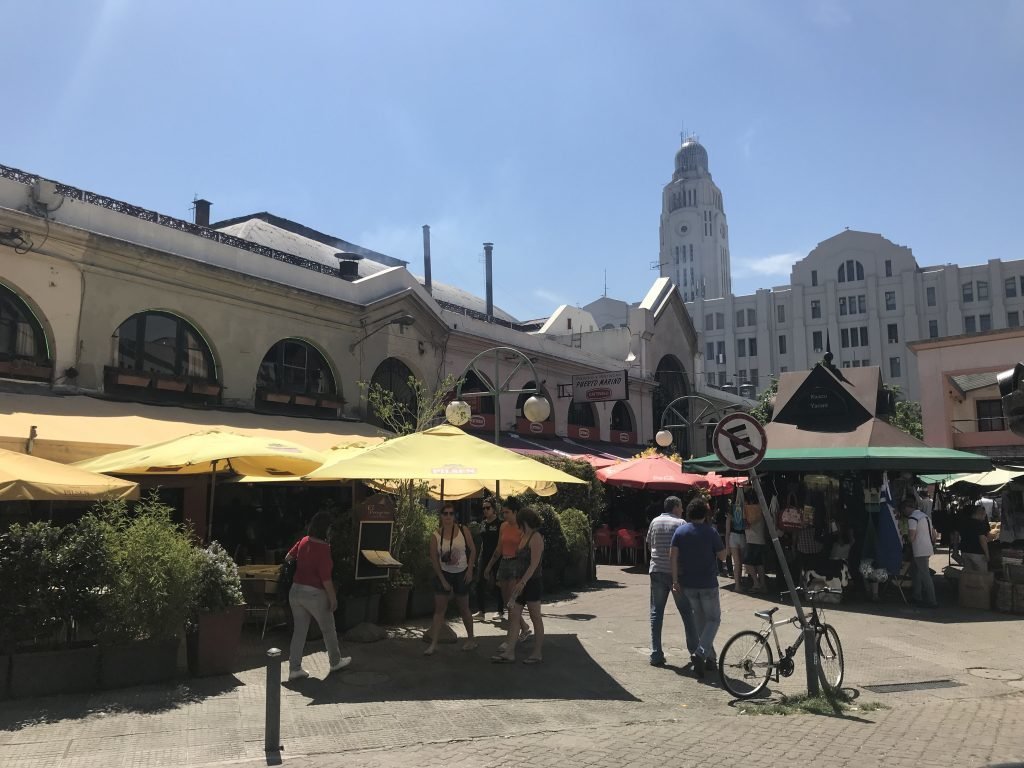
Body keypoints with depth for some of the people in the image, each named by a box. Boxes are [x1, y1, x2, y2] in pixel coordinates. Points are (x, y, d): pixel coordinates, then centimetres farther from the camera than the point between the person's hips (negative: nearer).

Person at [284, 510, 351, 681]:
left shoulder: (303, 541, 1)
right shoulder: (323, 548, -20)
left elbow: (288, 557, 19)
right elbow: (326, 578, -20)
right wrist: (333, 598, -10)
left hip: (295, 591, 6)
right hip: (315, 594, -6)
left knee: (299, 630, 13)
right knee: (328, 629, 14)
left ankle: (294, 669, 14)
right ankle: (335, 662, 30)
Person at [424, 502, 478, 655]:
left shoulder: (463, 531, -8)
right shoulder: (436, 536, -8)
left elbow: (473, 550, 2)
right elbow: (434, 559, -5)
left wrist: (470, 571, -5)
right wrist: (443, 580, -7)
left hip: (461, 574, 0)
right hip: (443, 574, 0)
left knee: (464, 609, 11)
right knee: (439, 609, -2)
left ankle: (471, 639, 27)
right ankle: (433, 643, 2)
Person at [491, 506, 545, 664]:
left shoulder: (536, 538, -14)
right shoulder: (523, 536, 14)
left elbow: (534, 564, -21)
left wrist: (523, 582, -25)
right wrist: (517, 581, 17)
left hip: (532, 582, -9)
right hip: (522, 583, 9)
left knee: (536, 618, 2)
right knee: (513, 615, 6)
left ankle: (538, 653, 13)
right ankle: (509, 652, 10)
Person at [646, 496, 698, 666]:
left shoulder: (655, 522, 7)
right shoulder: (680, 523, -6)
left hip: (657, 571, 3)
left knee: (656, 613, 6)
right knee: (686, 611, 10)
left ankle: (656, 654, 1)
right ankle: (694, 650, 16)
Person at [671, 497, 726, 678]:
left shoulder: (680, 531, -1)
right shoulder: (711, 532, -10)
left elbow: (674, 556, -6)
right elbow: (722, 556, -4)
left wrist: (675, 580, -2)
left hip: (688, 584, 4)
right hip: (708, 583, -4)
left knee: (699, 619, 17)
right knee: (713, 619, 9)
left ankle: (709, 657, 22)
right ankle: (701, 653, -10)